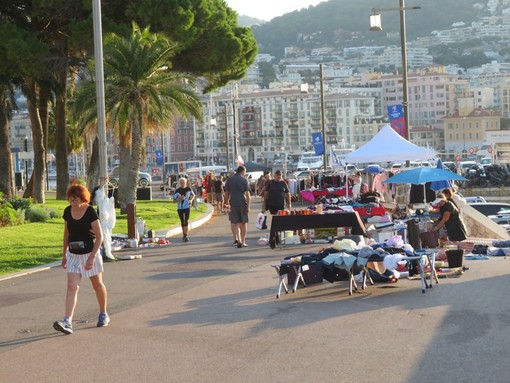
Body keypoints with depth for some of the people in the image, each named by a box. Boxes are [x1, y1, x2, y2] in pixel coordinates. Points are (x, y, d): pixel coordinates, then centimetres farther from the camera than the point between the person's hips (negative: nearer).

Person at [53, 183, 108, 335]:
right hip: (73, 255, 4)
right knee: (72, 287, -8)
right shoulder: (68, 211, -1)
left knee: (97, 285, 13)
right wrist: (64, 254, 14)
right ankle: (67, 322, -17)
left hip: (90, 254, -4)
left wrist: (92, 257, -20)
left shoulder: (90, 212, -16)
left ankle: (103, 314, 33)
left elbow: (99, 237, -15)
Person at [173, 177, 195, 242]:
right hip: (180, 208, 1)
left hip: (187, 207, -1)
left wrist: (191, 200, -4)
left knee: (186, 221, -7)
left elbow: (193, 195, 15)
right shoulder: (178, 190, -7)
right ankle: (184, 235, 22)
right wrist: (180, 199, -24)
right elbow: (174, 199, -6)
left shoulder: (188, 189, -3)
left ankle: (186, 235, -5)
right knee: (182, 221, 10)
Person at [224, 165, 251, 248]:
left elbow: (226, 193, 6)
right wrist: (248, 206, -7)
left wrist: (227, 203, 15)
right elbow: (247, 194, -8)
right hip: (242, 203, -1)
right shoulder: (244, 180, -3)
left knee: (234, 222, 9)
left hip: (233, 203, 2)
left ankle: (236, 238, -9)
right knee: (243, 223, 8)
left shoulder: (229, 180, 5)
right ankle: (243, 242, 11)